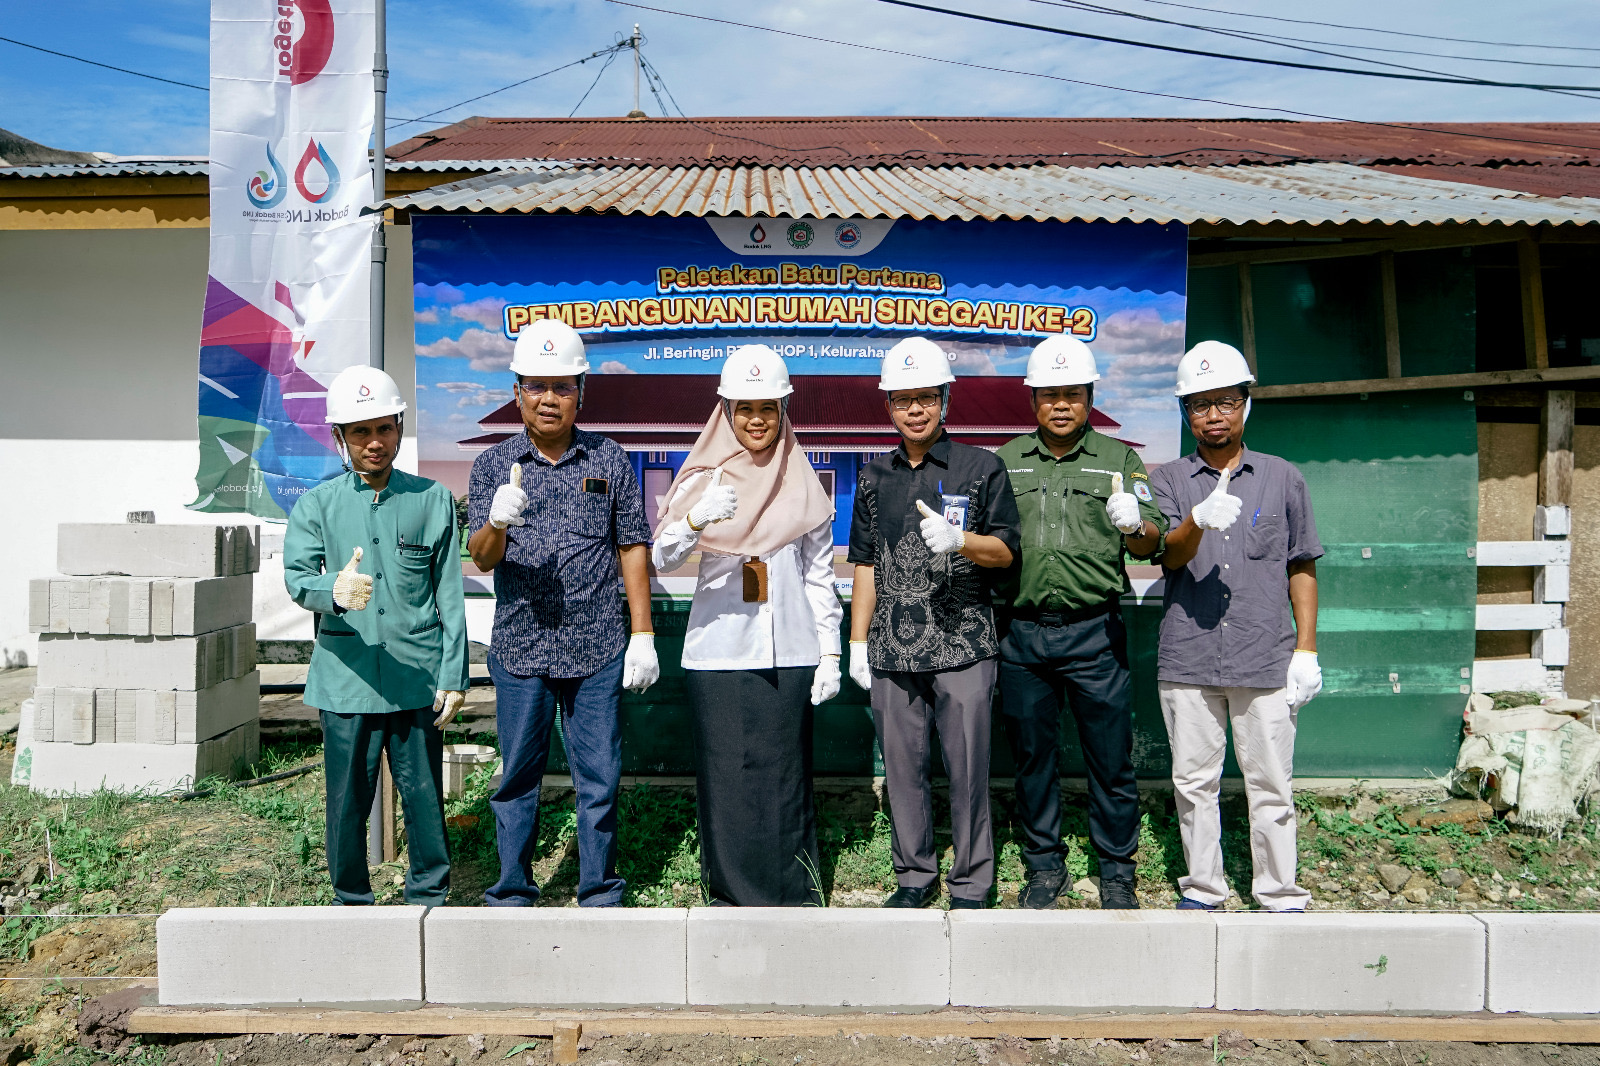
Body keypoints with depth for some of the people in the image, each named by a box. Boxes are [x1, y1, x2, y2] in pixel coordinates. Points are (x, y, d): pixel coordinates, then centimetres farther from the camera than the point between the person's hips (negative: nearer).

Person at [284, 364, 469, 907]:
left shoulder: (433, 500, 6)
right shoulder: (316, 505, 6)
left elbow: (450, 594, 6)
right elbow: (296, 577, -10)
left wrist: (454, 674, 1)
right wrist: (333, 591, -34)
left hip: (419, 679, 0)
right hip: (346, 680, 0)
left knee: (425, 796, 5)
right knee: (348, 800, 7)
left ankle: (429, 896, 25)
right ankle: (351, 901, 28)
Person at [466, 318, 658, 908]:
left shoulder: (610, 461, 5)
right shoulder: (493, 464, 4)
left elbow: (632, 547, 7)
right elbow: (481, 558, -5)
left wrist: (643, 636, 1)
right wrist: (497, 522, -28)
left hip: (597, 649, 0)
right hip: (519, 646, 0)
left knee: (599, 777, 6)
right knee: (518, 776, 9)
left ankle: (600, 895, 20)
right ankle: (511, 895, 24)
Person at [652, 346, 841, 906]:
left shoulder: (803, 483, 9)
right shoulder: (704, 479, 4)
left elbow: (820, 574, 11)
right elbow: (660, 558, -7)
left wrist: (830, 651, 5)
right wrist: (697, 519, -26)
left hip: (788, 652, 1)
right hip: (718, 651, 0)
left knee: (784, 775, 2)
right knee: (724, 775, 2)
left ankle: (793, 897, 14)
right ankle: (730, 893, 16)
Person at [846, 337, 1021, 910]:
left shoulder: (981, 467, 3)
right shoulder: (874, 478, 13)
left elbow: (1006, 552, 0)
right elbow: (866, 566, 15)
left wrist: (958, 539, -20)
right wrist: (857, 642, 11)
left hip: (963, 647, -3)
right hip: (892, 650, 3)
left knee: (967, 768, 2)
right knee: (902, 767, 10)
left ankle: (970, 884, 17)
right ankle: (914, 876, 25)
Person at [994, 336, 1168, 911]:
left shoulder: (1119, 460, 6)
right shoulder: (1006, 462, 12)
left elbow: (1153, 545, -1)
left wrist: (1133, 525, -22)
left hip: (1094, 631, -2)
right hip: (1022, 632, 2)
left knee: (1110, 757, 4)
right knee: (1032, 755, 10)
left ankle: (1116, 870, 20)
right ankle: (1044, 866, 25)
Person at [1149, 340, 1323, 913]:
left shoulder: (1283, 478, 9)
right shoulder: (1168, 480, 7)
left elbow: (1301, 568, 11)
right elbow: (1168, 555, -8)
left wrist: (1306, 649, 4)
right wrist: (1198, 522, -30)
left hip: (1266, 660, 0)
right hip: (1187, 660, 1)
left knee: (1271, 784, 4)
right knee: (1194, 782, 9)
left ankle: (1281, 896, 17)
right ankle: (1202, 888, 22)